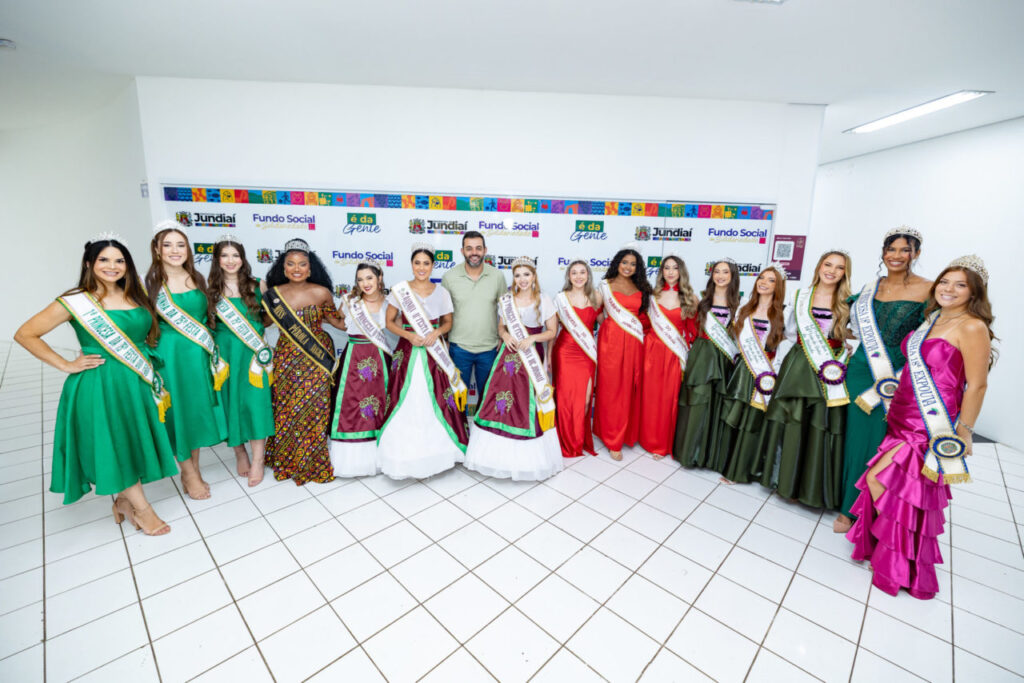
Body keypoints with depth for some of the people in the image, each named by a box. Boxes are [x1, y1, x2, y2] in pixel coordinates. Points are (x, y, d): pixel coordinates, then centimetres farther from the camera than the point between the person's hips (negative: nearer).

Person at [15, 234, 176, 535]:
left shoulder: (136, 298, 7)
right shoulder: (76, 302, -7)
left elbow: (148, 333, 21)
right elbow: (25, 334, -3)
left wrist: (148, 364, 8)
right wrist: (66, 365, -7)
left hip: (138, 382, 5)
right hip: (100, 386, -4)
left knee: (134, 441, 12)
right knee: (113, 444, 2)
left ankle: (124, 499, 31)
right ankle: (142, 508, 16)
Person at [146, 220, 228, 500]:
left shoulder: (197, 279, 6)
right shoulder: (151, 283, -5)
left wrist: (214, 353, 11)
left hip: (199, 354, 4)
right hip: (171, 355, -4)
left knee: (198, 408, 12)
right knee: (178, 409, 5)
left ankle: (194, 468, 29)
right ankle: (189, 474, 21)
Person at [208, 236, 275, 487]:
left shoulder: (256, 286, 4)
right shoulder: (211, 289, 3)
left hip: (253, 353, -1)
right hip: (224, 352, 1)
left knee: (254, 401, -4)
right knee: (230, 401, 7)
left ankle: (257, 460, 4)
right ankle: (240, 452, 25)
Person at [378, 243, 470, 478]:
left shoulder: (441, 292, 3)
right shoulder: (399, 290, -2)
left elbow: (447, 322, 11)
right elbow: (390, 321, 3)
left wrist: (436, 332, -10)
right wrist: (409, 335, -13)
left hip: (434, 353, 1)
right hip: (407, 352, -1)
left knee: (436, 402, 3)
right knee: (407, 404, 0)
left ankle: (435, 453, 21)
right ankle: (407, 455, 18)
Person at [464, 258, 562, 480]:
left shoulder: (544, 300, 0)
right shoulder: (505, 299, 8)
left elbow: (552, 331, 1)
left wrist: (532, 338, -15)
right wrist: (505, 336, -7)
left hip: (532, 355, -2)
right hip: (508, 355, 3)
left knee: (527, 404, -1)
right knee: (501, 402, 0)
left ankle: (528, 456, 16)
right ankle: (502, 452, 17)